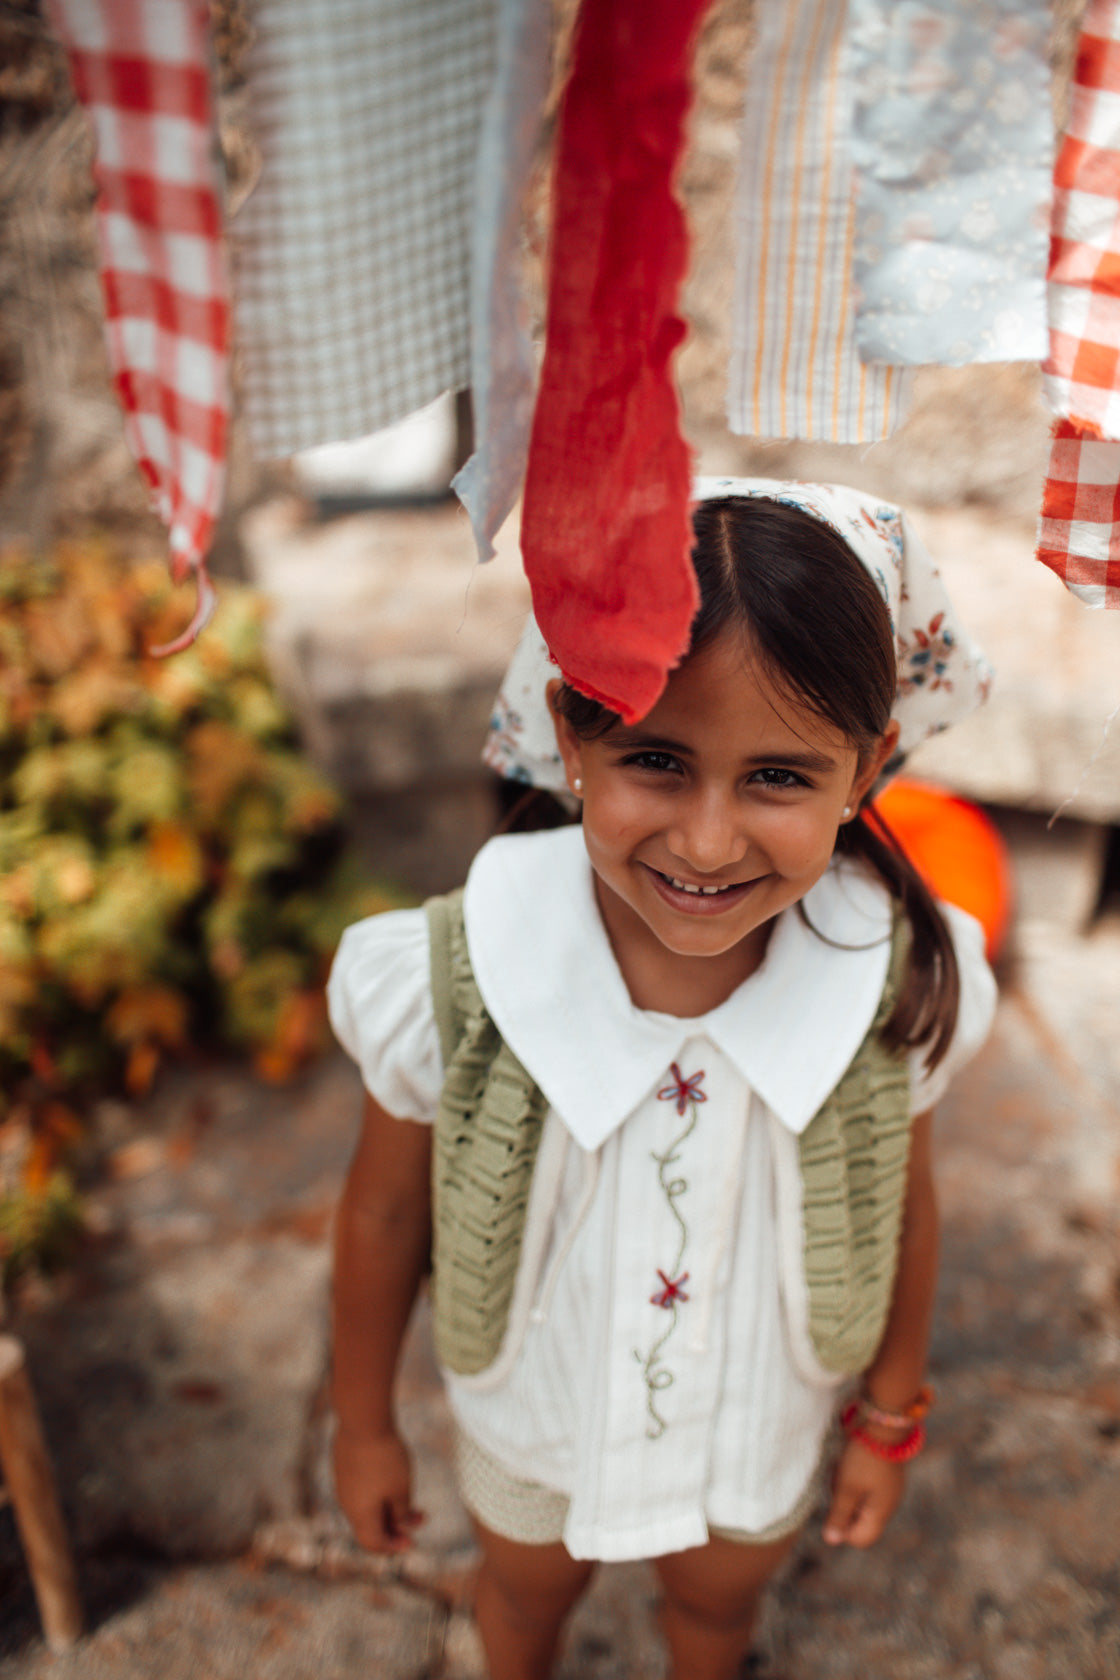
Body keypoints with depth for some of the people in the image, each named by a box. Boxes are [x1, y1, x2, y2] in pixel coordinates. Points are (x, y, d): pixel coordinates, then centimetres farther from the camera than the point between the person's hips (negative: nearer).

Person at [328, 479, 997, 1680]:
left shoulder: (902, 987, -31)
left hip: (763, 1429, 1)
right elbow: (386, 1213, -16)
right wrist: (363, 1423, -1)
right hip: (532, 1419, 0)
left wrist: (891, 1414, 4)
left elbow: (900, 1208, -11)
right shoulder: (447, 987, -35)